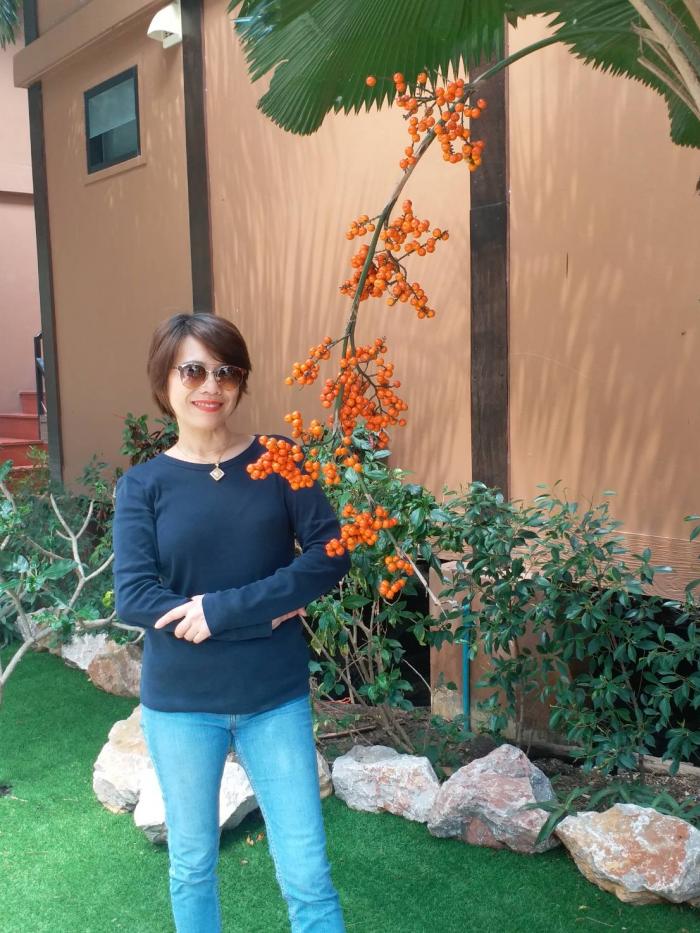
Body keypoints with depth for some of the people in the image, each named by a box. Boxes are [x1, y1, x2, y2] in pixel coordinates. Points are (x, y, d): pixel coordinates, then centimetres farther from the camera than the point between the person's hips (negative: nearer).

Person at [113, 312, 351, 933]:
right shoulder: (142, 485, -4)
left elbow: (330, 556, -13)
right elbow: (132, 598, -14)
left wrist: (221, 610, -20)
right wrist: (265, 614, -18)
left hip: (276, 698, 0)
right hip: (180, 704, 1)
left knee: (307, 875, 6)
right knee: (192, 865, 19)